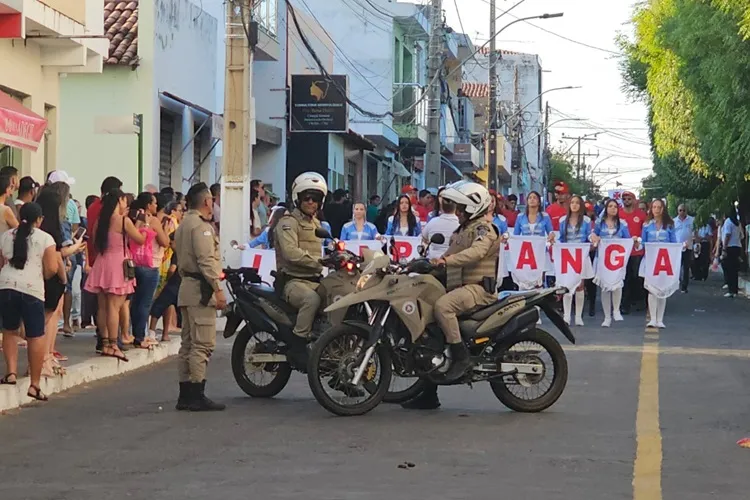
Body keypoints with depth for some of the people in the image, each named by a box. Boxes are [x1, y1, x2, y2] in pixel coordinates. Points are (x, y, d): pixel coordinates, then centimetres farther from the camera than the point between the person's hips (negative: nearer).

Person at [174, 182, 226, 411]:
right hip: (201, 289, -11)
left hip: (186, 287, 11)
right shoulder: (201, 225, -12)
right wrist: (218, 289, -19)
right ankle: (197, 395, -12)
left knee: (188, 344, 11)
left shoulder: (184, 225, 20)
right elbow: (206, 260, -19)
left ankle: (185, 394, 14)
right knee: (203, 344, -10)